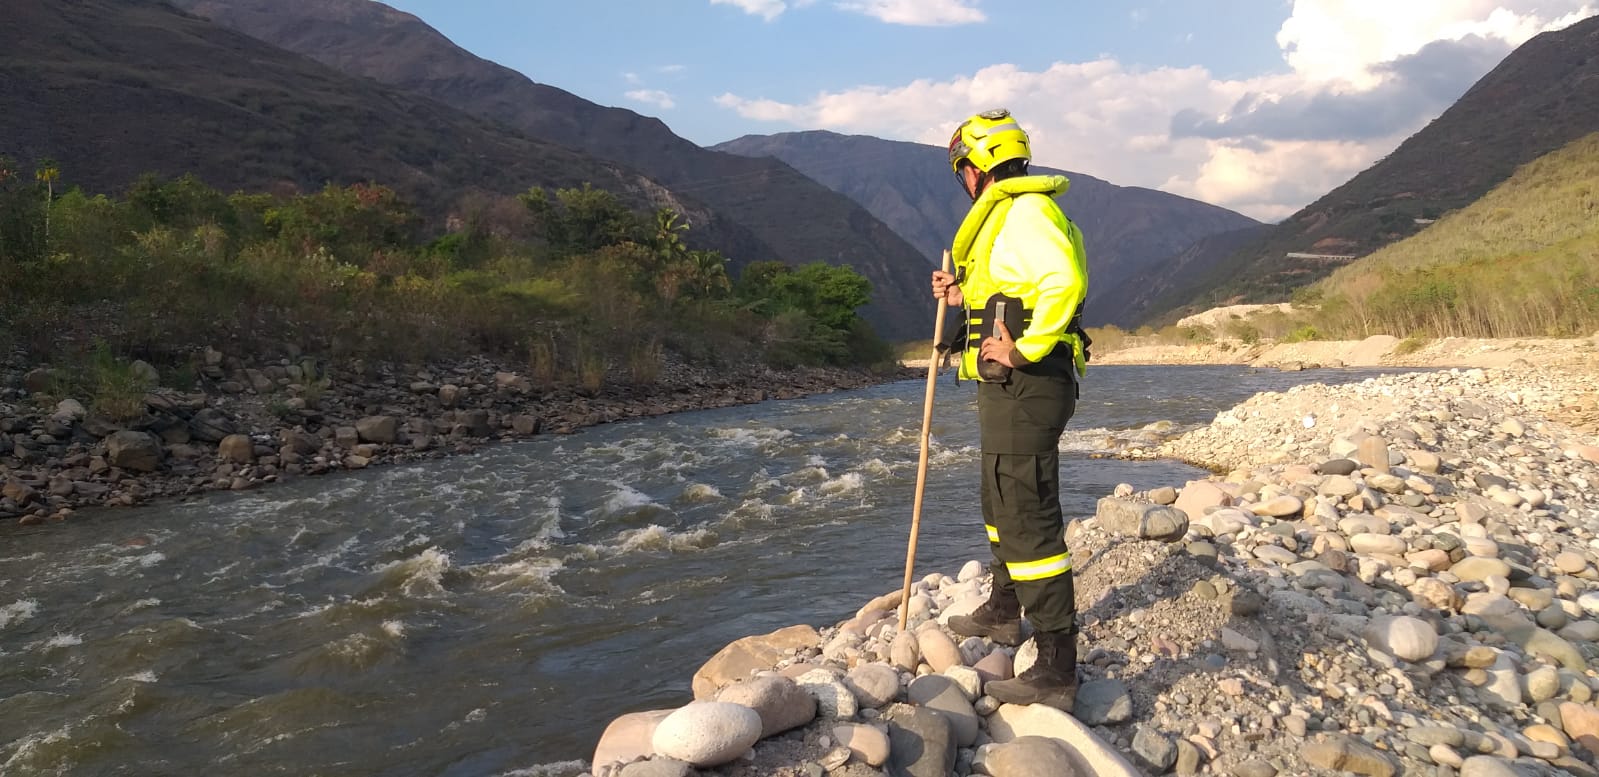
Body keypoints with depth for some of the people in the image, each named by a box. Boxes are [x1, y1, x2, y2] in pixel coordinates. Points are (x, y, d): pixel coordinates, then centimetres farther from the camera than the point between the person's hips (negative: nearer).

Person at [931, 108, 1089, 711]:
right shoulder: (1009, 216, 19)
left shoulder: (1023, 213, -15)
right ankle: (1004, 613, 44)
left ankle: (1057, 671, -4)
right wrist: (965, 295, 17)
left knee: (1029, 519, -10)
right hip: (1013, 387, 12)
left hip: (1026, 386, -12)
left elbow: (1066, 282, -31)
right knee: (1001, 502, 24)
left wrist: (1023, 349, -26)